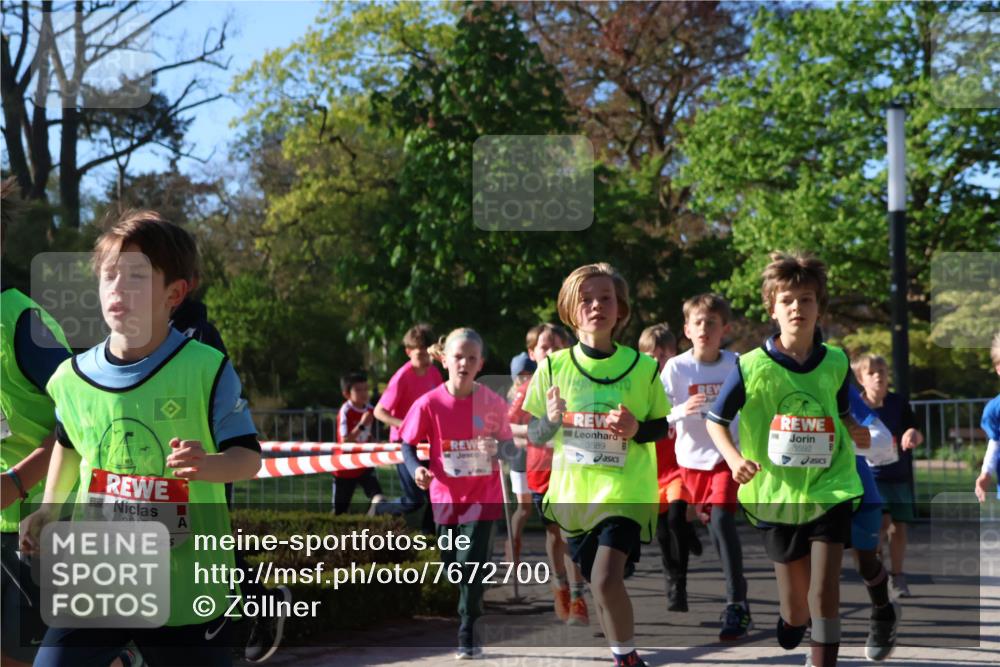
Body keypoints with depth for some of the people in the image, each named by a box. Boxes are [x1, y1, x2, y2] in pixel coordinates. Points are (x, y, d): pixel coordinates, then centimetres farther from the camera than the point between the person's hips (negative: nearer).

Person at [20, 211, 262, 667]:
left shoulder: (208, 369, -10)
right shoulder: (72, 378, 1)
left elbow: (249, 456, -8)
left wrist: (208, 465, -28)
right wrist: (49, 510, 15)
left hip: (186, 588, -3)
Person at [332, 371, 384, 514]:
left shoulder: (370, 410, -1)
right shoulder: (345, 412, -20)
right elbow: (345, 441, -27)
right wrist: (361, 425, -34)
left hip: (364, 465, 4)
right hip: (345, 468, -4)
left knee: (377, 496, -21)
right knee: (339, 509, 10)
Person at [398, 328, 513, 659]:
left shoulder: (494, 403, -6)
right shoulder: (429, 403, -9)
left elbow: (508, 444, 4)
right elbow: (408, 444, 0)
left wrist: (499, 448, -19)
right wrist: (417, 469, -19)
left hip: (483, 498, -1)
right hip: (446, 498, 1)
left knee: (471, 564, -12)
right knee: (452, 566, 13)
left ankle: (467, 635, -2)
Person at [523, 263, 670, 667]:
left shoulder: (642, 367, -4)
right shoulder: (554, 366, -1)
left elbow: (663, 426, 5)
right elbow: (534, 435, 3)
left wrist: (638, 429, -17)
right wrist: (552, 421, -19)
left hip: (625, 490, -3)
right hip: (574, 491, 3)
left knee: (606, 577, -20)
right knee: (598, 582, 13)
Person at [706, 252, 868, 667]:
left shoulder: (836, 363, 0)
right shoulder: (751, 367, -8)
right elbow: (715, 420, 2)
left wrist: (856, 432, -6)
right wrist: (733, 458, -16)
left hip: (830, 489, 1)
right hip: (777, 495, 0)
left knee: (824, 593, -11)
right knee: (795, 605, 10)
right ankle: (791, 625, 45)